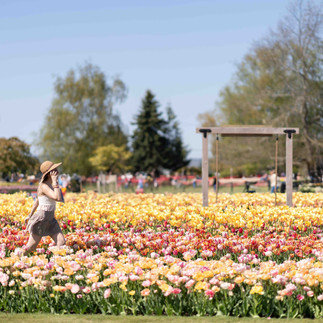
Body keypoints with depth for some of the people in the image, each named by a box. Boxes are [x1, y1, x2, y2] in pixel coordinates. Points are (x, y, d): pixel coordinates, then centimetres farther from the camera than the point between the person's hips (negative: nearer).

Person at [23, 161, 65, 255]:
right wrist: (55, 183, -24)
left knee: (62, 242, -6)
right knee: (30, 247, 2)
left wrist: (30, 215, 25)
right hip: (41, 219, -8)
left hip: (50, 219, 8)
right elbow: (57, 198, -32)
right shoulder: (44, 186, -19)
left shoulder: (50, 183, 8)